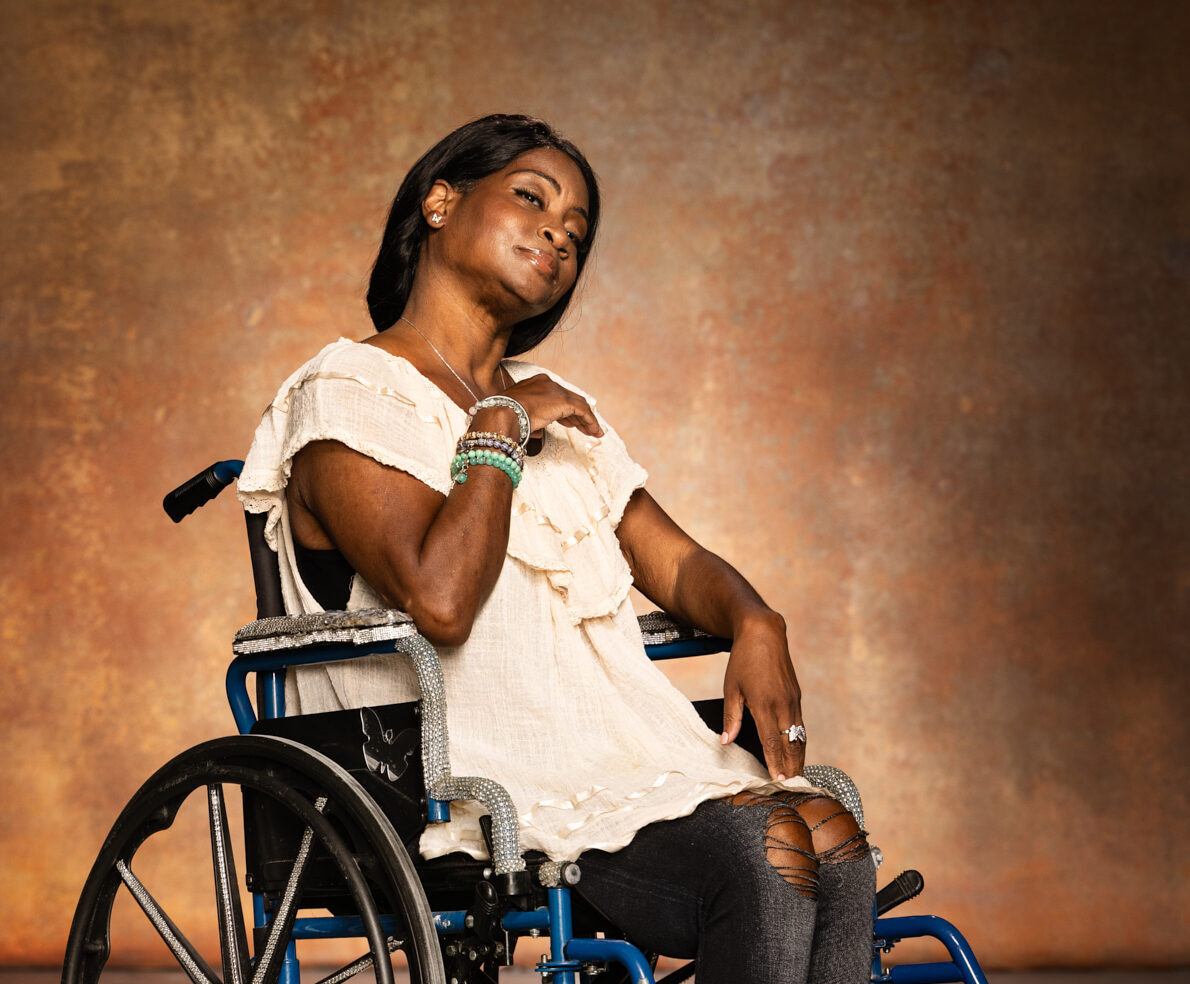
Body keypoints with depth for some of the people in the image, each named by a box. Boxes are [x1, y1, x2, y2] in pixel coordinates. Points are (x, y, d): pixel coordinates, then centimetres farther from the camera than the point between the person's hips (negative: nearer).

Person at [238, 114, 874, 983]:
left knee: (831, 836, -21)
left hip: (624, 761, 7)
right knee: (760, 852, -29)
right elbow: (438, 602, -17)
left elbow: (677, 563, 21)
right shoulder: (344, 397, -1)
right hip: (479, 789, -7)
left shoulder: (556, 408, 25)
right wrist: (499, 430, -6)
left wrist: (755, 625, -1)